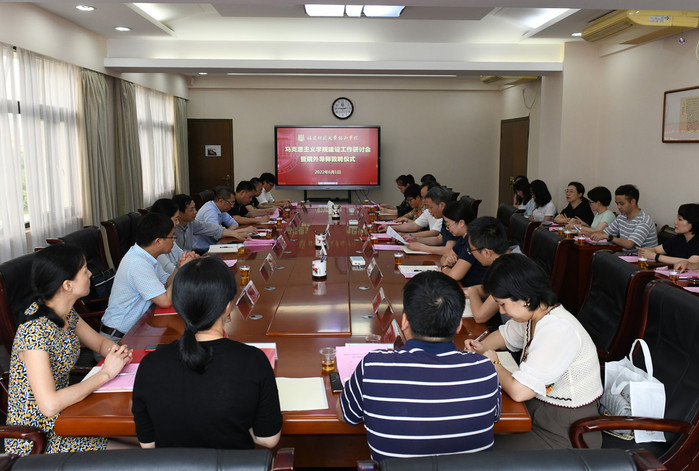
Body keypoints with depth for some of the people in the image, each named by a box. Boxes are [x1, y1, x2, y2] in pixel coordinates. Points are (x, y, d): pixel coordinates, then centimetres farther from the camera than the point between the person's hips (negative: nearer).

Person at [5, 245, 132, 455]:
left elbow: (100, 342, 12)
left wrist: (117, 351, -11)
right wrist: (105, 373, -26)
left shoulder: (67, 315, -3)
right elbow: (49, 405, -33)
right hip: (34, 439, -7)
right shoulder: (35, 332, -28)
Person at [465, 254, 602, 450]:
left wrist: (494, 364, -12)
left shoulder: (558, 331, -28)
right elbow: (504, 334, 23)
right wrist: (482, 347, 2)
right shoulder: (534, 316, 0)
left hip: (566, 435, -8)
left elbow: (519, 391, -31)